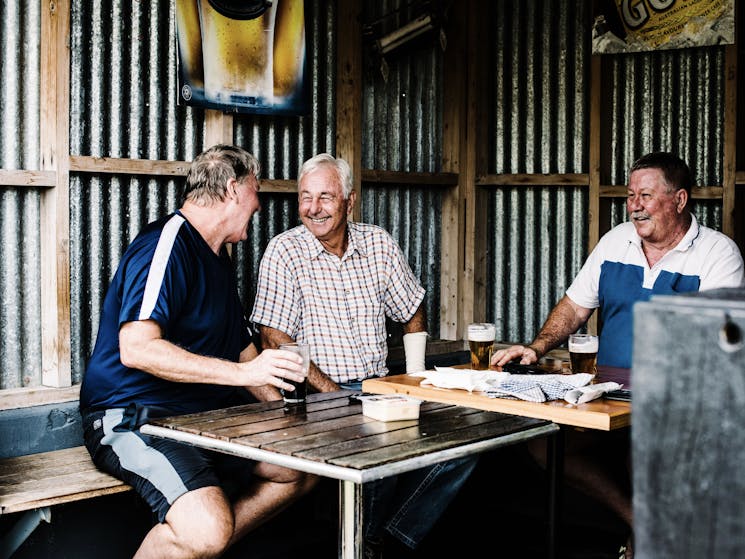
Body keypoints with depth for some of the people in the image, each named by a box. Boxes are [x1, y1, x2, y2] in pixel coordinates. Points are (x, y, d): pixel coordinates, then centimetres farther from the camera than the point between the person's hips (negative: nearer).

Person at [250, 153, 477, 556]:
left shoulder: (379, 244, 8)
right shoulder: (284, 253, -5)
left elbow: (413, 313, 20)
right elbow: (276, 339, -10)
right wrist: (332, 393, -17)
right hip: (319, 394, -5)